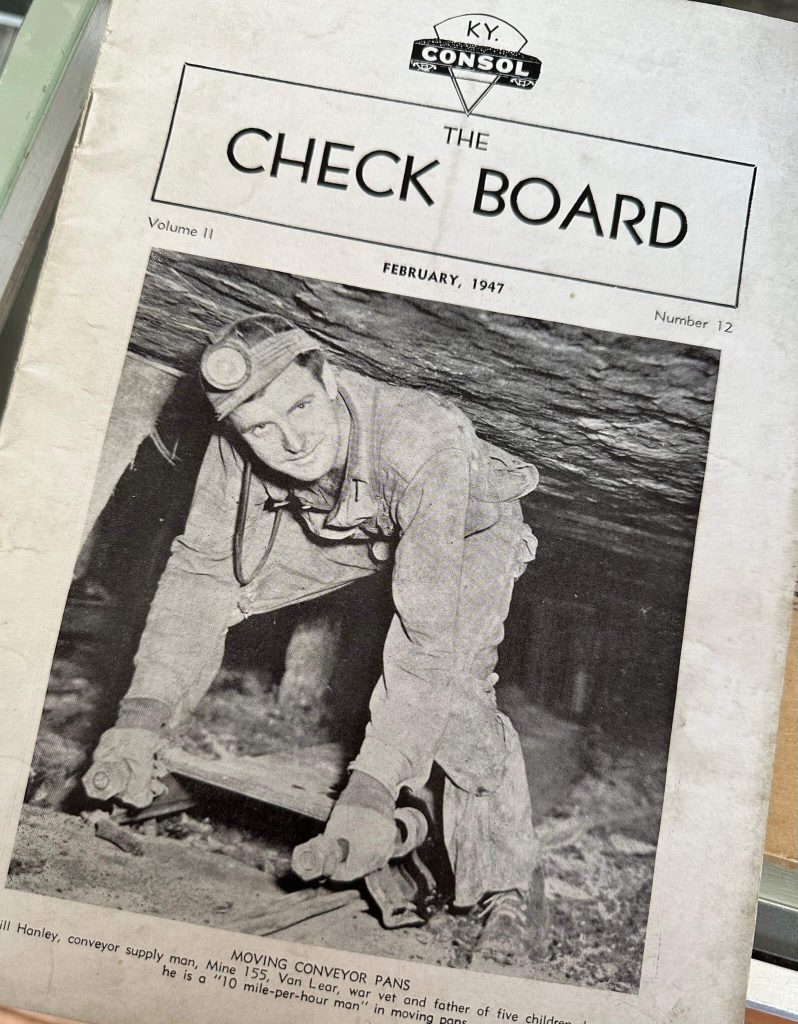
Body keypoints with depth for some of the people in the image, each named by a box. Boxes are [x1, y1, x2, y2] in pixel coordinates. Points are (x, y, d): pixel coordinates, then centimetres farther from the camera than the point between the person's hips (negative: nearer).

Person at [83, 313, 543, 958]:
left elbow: (431, 636, -43)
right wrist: (143, 712, -32)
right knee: (225, 584, -9)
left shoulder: (427, 444, -43)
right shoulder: (237, 448, -29)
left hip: (471, 527, -4)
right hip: (349, 526, 4)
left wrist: (373, 788, -46)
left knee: (448, 689, -26)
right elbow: (200, 569, -23)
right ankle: (133, 762, 14)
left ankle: (507, 888, -2)